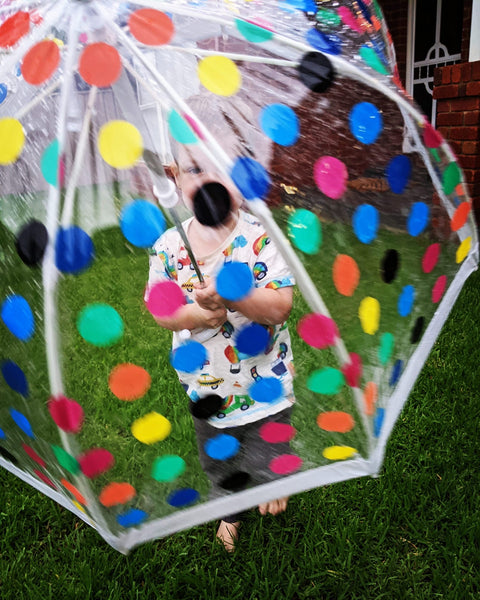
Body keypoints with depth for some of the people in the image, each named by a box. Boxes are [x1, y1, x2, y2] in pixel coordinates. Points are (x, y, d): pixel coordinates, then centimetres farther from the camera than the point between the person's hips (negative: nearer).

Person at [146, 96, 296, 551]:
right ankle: (229, 511, 54)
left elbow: (279, 308, -23)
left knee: (266, 454, 16)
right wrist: (198, 313, -24)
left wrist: (229, 295, -39)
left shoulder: (262, 237, -18)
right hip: (204, 383, 4)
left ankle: (273, 482, 52)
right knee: (217, 458, 25)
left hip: (263, 379, -3)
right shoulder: (168, 245, -8)